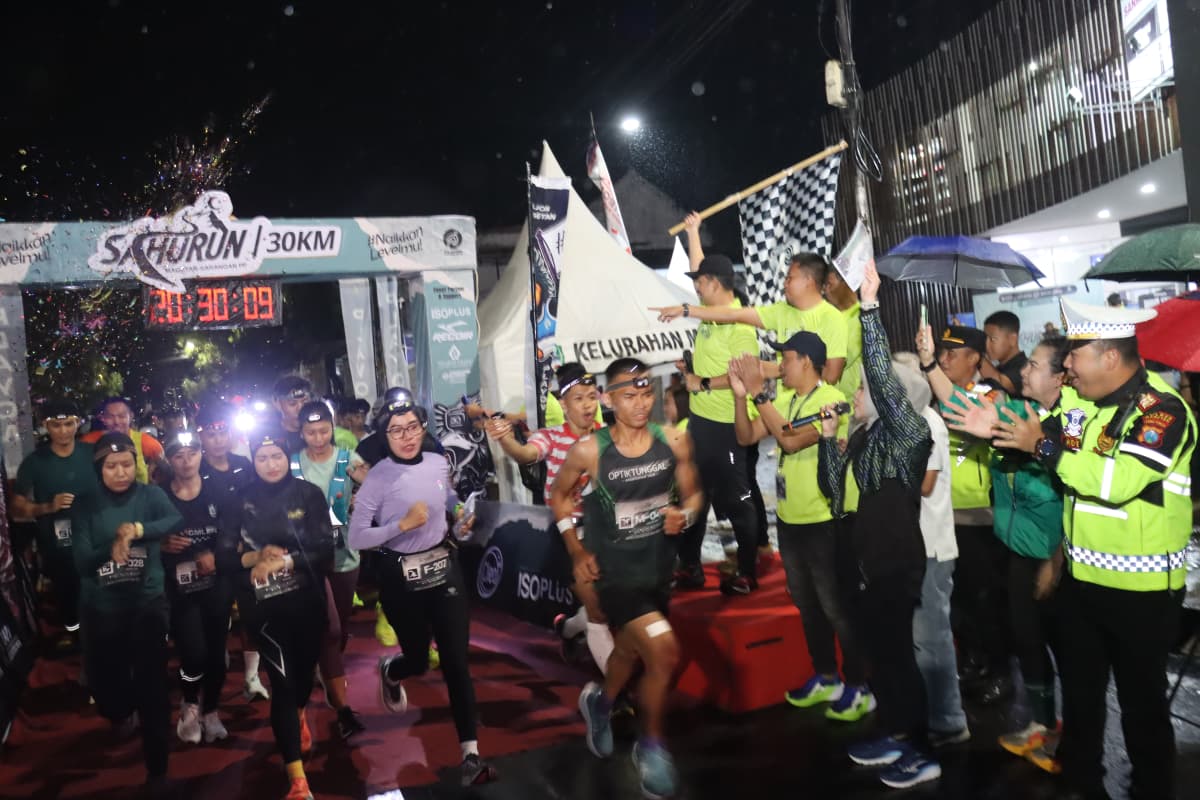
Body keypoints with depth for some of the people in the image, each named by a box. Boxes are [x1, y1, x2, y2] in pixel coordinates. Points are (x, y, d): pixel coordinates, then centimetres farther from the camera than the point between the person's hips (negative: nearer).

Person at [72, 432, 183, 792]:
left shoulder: (150, 495, -3)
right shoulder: (87, 506, -1)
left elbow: (178, 521, -20)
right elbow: (80, 559, -10)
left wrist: (138, 529, -32)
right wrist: (110, 548, -30)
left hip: (147, 602, -2)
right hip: (102, 607, 2)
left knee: (152, 683, -6)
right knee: (103, 680, 11)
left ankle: (157, 769, 7)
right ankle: (122, 713, 50)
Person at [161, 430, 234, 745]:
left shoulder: (218, 495, -1)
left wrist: (215, 555, -14)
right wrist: (163, 545, -17)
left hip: (216, 585, 2)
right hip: (179, 589, -2)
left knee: (216, 652, 8)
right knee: (194, 654, -12)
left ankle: (210, 711, 31)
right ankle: (189, 706, 19)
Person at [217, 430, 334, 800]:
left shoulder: (309, 494, -4)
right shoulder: (241, 501, -1)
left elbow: (325, 549, -9)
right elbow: (224, 556, -1)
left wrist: (282, 560, -19)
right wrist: (256, 557, -18)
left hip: (306, 601, 1)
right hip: (262, 606, -1)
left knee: (305, 668, 20)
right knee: (281, 680, -6)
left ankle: (299, 715, 57)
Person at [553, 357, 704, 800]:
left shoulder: (674, 442, -11)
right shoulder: (589, 451, -17)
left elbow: (693, 493, 4)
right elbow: (559, 495, 1)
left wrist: (684, 514, -18)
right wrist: (576, 550, -6)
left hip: (658, 567, 4)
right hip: (614, 569, -4)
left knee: (630, 651, 23)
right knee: (663, 650, -19)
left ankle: (599, 703, 57)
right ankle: (651, 746, 6)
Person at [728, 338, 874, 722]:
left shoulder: (831, 400, -18)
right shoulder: (786, 401, 6)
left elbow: (792, 440, -28)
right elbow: (746, 437, 4)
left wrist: (759, 393, -25)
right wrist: (741, 395, -11)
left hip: (823, 522, -8)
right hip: (789, 520, 8)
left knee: (836, 606, 3)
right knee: (807, 605, 18)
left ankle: (859, 688, 17)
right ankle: (826, 678, 33)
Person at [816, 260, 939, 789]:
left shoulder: (907, 429, -13)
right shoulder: (865, 438, 10)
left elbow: (881, 373, -27)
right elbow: (832, 487, 6)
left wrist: (869, 306, -28)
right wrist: (829, 434, 0)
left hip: (897, 562, -8)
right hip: (870, 559, 8)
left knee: (897, 650, 1)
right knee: (879, 648, 17)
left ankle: (922, 752, 15)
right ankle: (894, 734, 32)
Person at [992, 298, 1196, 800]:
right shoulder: (1076, 400, 1)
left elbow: (1117, 481, -31)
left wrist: (1044, 447, -24)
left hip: (1139, 589, -7)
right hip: (1079, 578, 7)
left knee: (1142, 701, 10)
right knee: (1079, 690, 20)